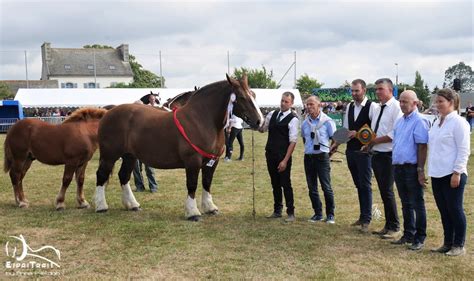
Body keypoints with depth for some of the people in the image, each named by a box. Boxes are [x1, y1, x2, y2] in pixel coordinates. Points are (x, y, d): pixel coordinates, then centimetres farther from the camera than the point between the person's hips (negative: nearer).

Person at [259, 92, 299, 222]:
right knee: (275, 184, 15)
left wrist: (285, 160, -19)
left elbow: (293, 141, -15)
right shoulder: (272, 114, 8)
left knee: (286, 184, -1)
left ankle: (291, 213, 10)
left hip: (283, 157, -6)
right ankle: (277, 211, 27)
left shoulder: (293, 119, -11)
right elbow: (262, 129, 17)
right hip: (270, 154, 6)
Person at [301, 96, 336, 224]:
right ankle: (318, 213, 19)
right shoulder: (305, 123, 8)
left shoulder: (327, 121, -6)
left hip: (322, 157, -5)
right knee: (312, 187, 8)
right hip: (308, 157, 5)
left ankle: (330, 214, 8)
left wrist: (331, 149, -4)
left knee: (326, 187, -3)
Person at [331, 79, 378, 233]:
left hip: (364, 151, -7)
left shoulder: (372, 106, -10)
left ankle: (366, 220, 5)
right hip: (351, 150, 7)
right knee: (358, 185, 14)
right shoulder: (349, 106, 11)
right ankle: (362, 216, 25)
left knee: (365, 185, -3)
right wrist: (337, 143, 11)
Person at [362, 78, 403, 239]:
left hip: (388, 156, -8)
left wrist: (375, 140, -15)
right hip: (376, 154, 8)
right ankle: (388, 225, 25)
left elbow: (396, 134, -20)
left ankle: (394, 227, 10)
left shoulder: (396, 107, -12)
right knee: (383, 192, 14)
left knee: (387, 191, -4)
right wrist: (369, 145, 3)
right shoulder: (378, 108, 15)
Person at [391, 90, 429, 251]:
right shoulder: (400, 121, 13)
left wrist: (420, 171, -18)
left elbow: (422, 147, -16)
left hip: (412, 169, -8)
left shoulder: (419, 121, -12)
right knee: (406, 204, 16)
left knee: (417, 204, 3)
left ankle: (419, 239, 13)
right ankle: (408, 235, 28)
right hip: (398, 167, 8)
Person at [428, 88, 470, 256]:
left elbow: (464, 150, -13)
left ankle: (459, 246, 15)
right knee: (443, 211, 13)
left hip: (452, 175, -7)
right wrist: (430, 170, 15)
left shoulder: (458, 122, -10)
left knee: (455, 210, 2)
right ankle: (447, 244, 24)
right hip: (437, 175, 8)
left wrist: (457, 173, -17)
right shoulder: (437, 123, 13)